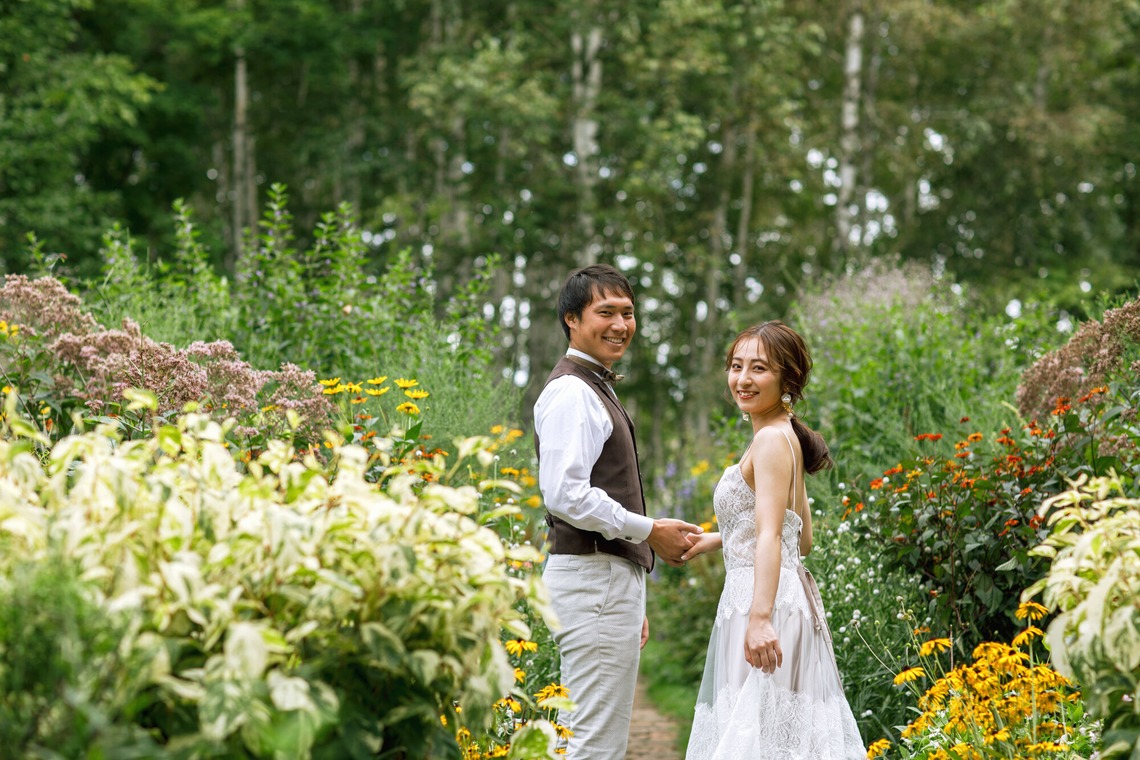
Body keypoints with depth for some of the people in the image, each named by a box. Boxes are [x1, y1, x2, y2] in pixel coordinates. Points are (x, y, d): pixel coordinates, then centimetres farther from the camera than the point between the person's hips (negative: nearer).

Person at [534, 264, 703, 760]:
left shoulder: (596, 389, 21)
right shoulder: (572, 393, -12)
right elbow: (566, 494, -23)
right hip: (593, 579, -11)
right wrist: (650, 531, -15)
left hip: (611, 577, 11)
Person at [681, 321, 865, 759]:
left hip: (769, 601, -10)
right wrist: (717, 541, 28)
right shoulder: (786, 439, 18)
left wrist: (760, 617, -32)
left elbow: (770, 535, -23)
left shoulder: (771, 439, -11)